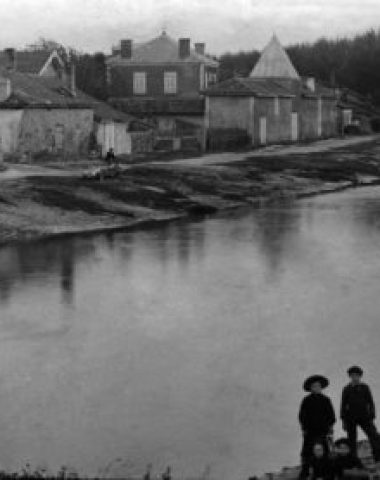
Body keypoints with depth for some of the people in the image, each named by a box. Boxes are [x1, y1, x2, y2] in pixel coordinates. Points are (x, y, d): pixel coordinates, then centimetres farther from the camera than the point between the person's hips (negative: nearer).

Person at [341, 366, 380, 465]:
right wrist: (343, 420, 1)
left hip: (364, 417, -1)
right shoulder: (346, 389, 9)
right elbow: (343, 405, 9)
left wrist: (372, 418, -2)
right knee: (352, 441, 0)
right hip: (350, 418, 1)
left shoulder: (365, 387, 8)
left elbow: (371, 403, 7)